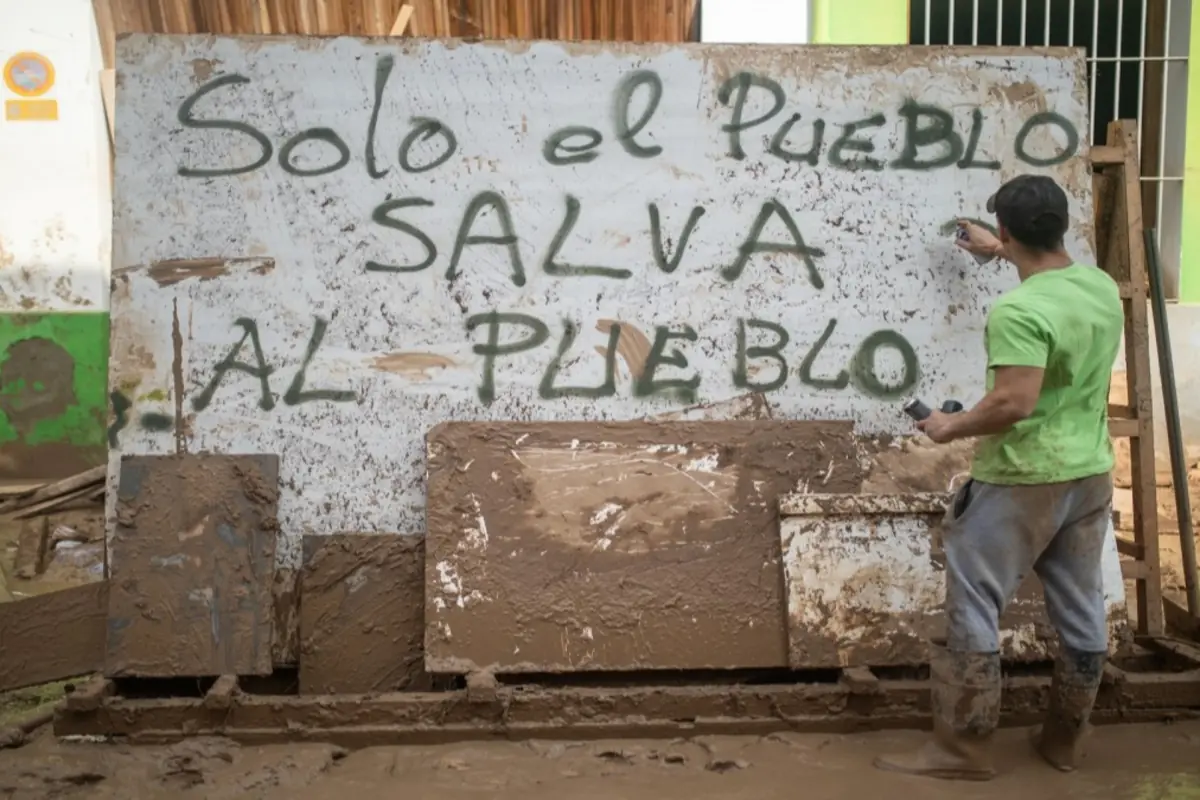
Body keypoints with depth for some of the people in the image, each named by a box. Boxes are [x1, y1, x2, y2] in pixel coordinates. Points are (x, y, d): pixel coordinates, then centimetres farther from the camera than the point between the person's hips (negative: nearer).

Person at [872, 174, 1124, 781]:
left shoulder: (1018, 311, -22)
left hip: (1022, 481, -8)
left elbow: (1014, 403, -27)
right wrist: (999, 252, 38)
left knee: (974, 609, 2)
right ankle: (1064, 738, 30)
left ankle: (963, 748, 8)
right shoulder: (1102, 287, 5)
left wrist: (952, 427, -11)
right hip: (1090, 475, 8)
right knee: (1081, 610, 15)